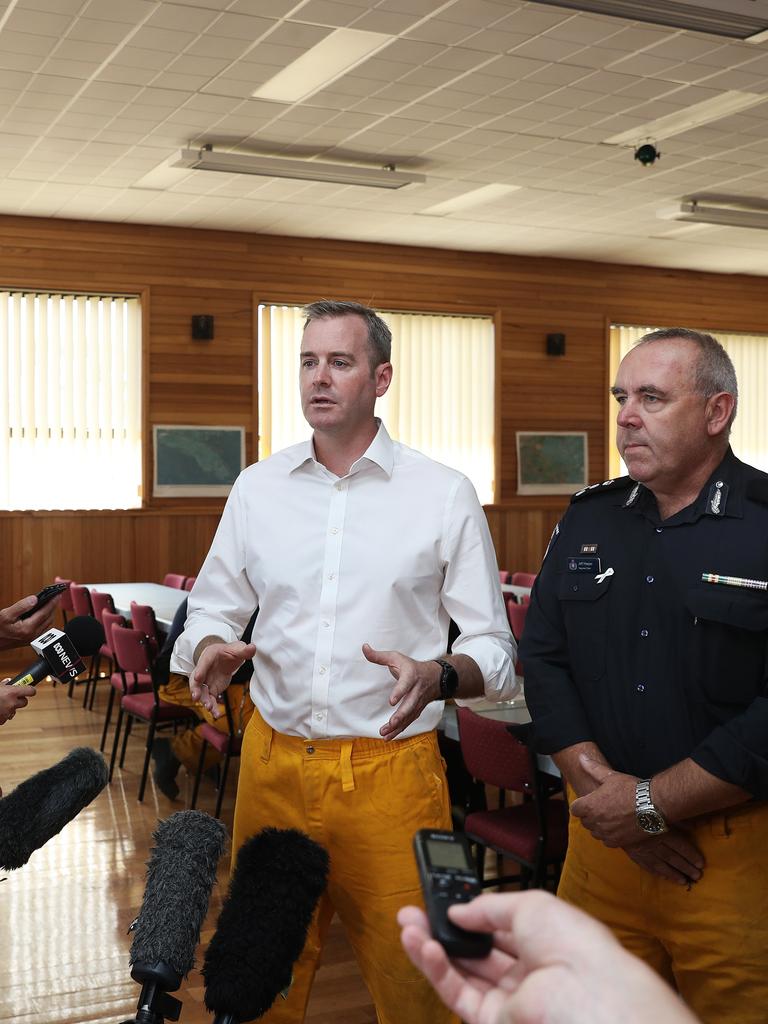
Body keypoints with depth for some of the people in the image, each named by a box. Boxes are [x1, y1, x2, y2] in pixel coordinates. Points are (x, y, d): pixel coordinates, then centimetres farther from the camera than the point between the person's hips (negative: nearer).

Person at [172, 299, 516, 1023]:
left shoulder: (444, 495, -2)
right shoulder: (257, 487, 7)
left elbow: (494, 645, -1)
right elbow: (212, 610, 13)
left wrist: (437, 677, -22)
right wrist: (211, 650, -10)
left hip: (392, 770, -3)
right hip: (272, 765, 3)